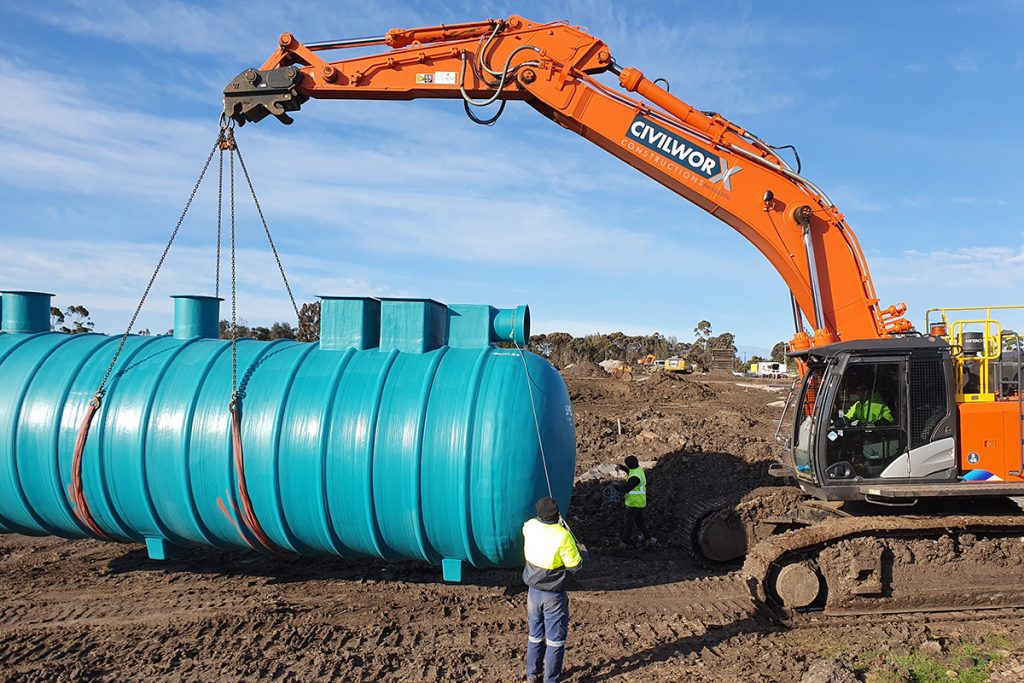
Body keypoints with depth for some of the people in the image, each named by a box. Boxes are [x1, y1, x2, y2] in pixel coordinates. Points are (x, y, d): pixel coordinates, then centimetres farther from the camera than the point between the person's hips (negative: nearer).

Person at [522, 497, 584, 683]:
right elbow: (575, 566, -15)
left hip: (534, 591, 5)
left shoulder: (529, 527, -11)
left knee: (535, 635, 21)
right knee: (555, 639, 10)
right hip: (554, 596, -5)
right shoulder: (563, 536, -25)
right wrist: (582, 552, 3)